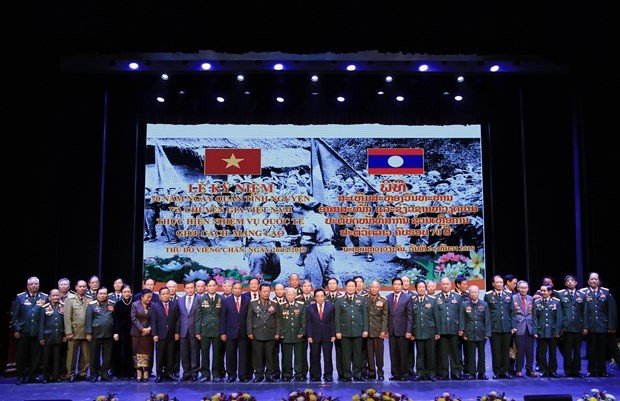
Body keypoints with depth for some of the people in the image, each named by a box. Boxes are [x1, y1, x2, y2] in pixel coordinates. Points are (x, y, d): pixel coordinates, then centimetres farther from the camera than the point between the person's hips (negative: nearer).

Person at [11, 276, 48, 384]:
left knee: (36, 355, 5)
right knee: (22, 355, 5)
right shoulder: (20, 297, 5)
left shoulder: (44, 297, 6)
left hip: (38, 331, 1)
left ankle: (33, 376, 16)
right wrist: (16, 329, -3)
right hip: (24, 331, -1)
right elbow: (15, 315, 2)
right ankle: (21, 376, 15)